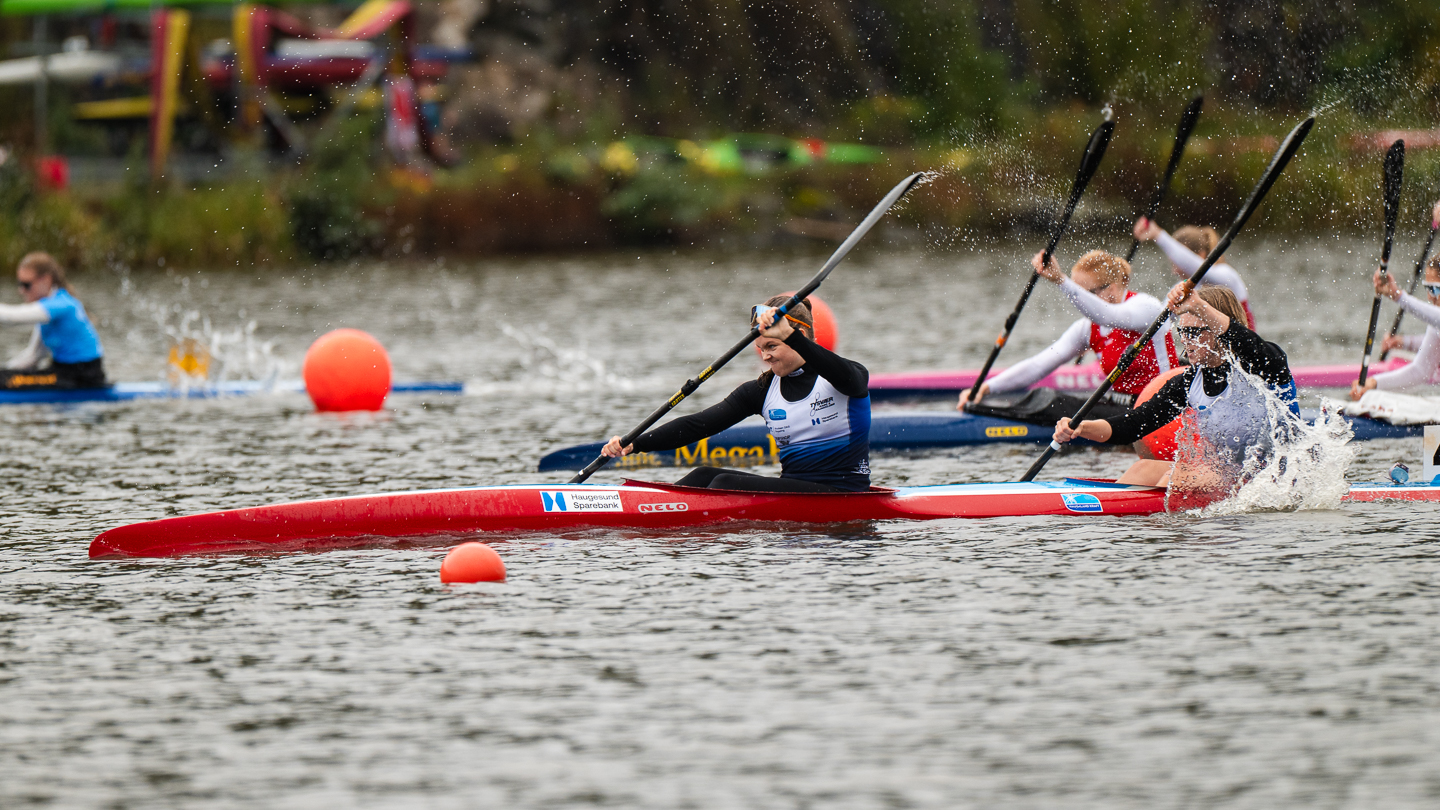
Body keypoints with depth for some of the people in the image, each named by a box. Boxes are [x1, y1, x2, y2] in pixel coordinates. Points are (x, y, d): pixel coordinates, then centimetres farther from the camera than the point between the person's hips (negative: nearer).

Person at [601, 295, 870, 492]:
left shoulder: (848, 376, -6)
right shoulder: (763, 390, 9)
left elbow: (848, 378, -33)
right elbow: (700, 423, 1)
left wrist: (788, 335, -44)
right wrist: (634, 444, -11)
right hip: (791, 486, 6)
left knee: (726, 484, -22)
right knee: (704, 476, -14)